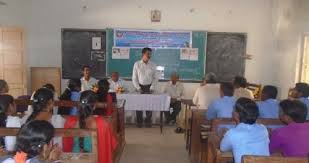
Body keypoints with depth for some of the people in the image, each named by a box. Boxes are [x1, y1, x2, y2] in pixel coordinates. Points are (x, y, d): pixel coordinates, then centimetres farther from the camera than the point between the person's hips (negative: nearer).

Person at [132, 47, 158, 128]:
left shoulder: (153, 65, 0)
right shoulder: (137, 64, -3)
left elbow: (155, 78, 3)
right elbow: (134, 78, -1)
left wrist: (152, 88, -6)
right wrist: (138, 88, -9)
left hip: (149, 87, 1)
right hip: (140, 87, -1)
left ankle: (148, 121, 15)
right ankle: (139, 122, 14)